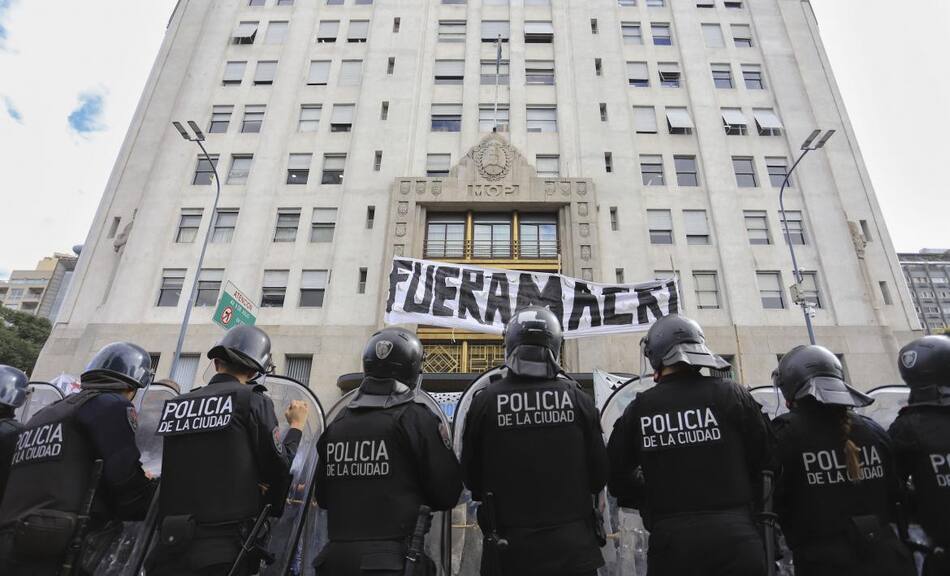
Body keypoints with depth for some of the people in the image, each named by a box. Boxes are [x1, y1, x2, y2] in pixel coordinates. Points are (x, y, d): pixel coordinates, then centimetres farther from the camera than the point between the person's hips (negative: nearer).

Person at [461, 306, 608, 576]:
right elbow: (599, 474, 0)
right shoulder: (579, 399, -8)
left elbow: (471, 477, 0)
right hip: (573, 545, 1)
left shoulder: (485, 402, -11)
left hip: (509, 547, 0)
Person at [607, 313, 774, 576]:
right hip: (736, 537, 0)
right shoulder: (731, 394, -5)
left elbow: (618, 477, 6)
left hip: (671, 540, 1)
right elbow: (767, 460, 1)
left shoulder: (638, 409, -3)